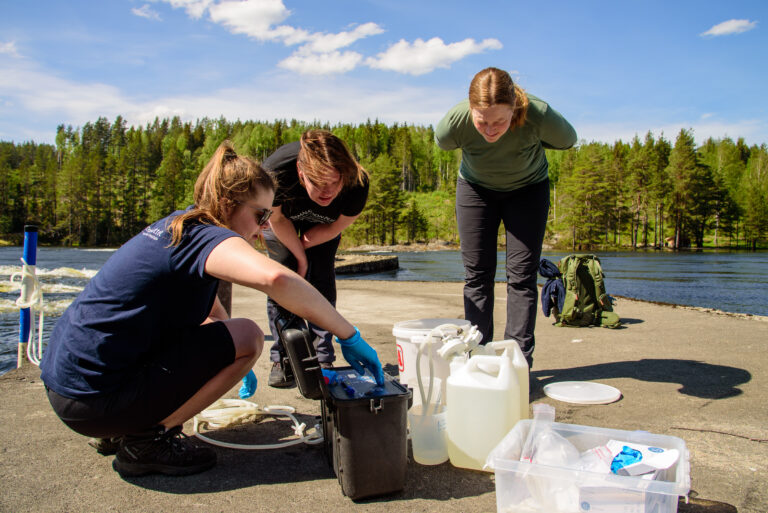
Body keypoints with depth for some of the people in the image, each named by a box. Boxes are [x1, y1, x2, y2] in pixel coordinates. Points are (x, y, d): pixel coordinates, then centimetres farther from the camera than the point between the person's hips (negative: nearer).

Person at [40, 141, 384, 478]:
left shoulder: (178, 227, 13)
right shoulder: (207, 237, -16)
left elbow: (212, 310, 28)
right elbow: (276, 278, -38)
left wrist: (237, 365, 35)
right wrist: (350, 337, -29)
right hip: (95, 401, -9)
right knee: (248, 336, -11)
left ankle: (121, 432, 19)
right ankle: (146, 440, -3)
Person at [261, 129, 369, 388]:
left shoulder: (357, 184, -40)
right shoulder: (276, 173, -44)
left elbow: (336, 226, -19)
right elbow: (277, 219, -21)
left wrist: (302, 246, -13)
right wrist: (300, 257, -14)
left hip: (323, 222, 1)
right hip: (282, 214, -1)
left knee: (322, 277, -8)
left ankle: (323, 360, 2)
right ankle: (281, 361, 1)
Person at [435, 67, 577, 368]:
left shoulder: (539, 116, -34)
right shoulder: (453, 124, -31)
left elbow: (567, 141, -11)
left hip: (528, 189, -1)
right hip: (476, 188, 1)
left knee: (522, 274, -8)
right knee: (477, 274, -3)